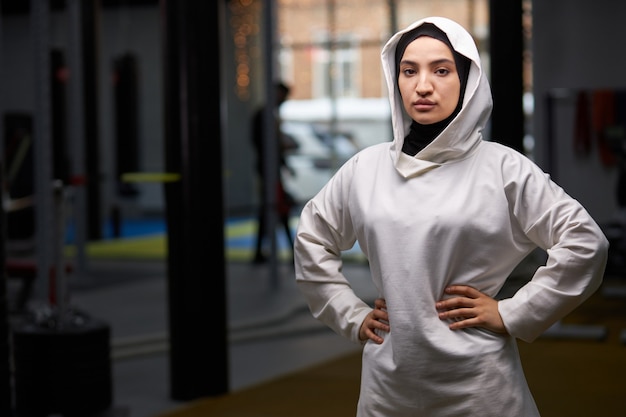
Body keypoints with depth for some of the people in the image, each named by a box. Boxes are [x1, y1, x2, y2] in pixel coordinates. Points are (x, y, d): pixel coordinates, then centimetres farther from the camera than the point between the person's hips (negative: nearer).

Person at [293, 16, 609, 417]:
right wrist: (351, 315, 10)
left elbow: (585, 244, -6)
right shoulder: (365, 168, 5)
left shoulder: (502, 168, -4)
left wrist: (511, 315, -6)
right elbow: (312, 240, 19)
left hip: (478, 385, -3)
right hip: (388, 384, 3)